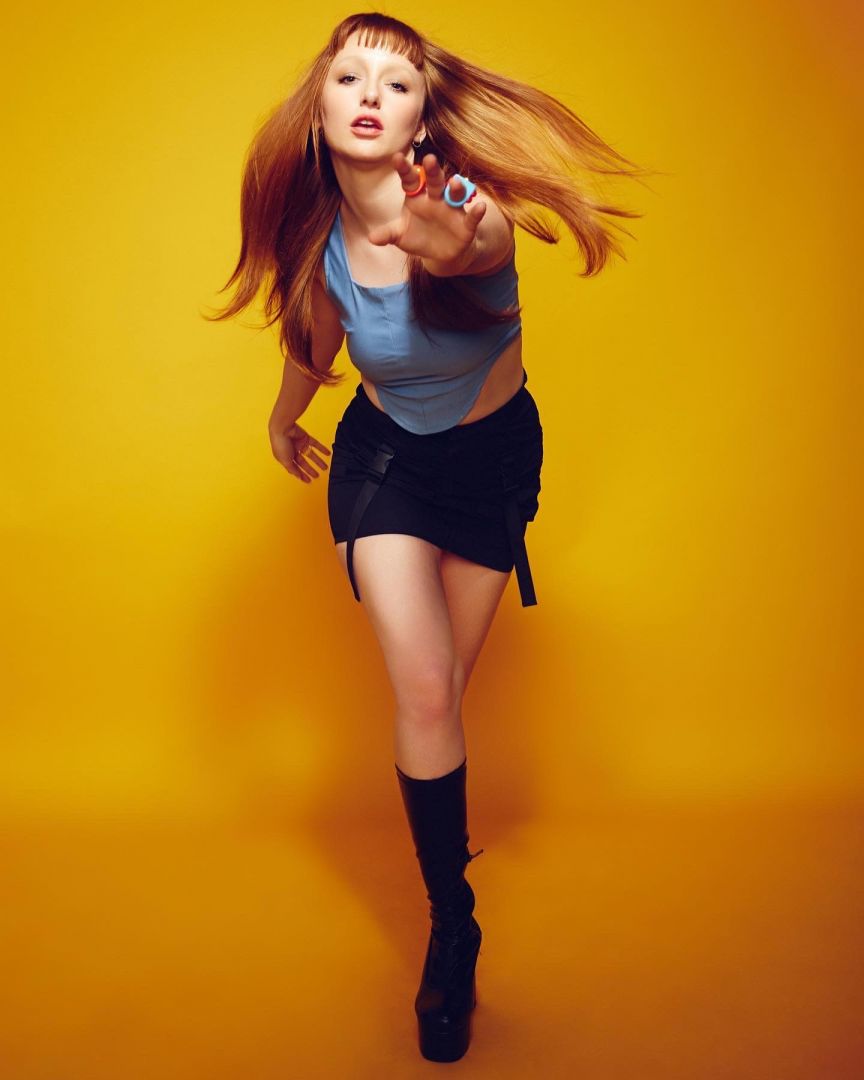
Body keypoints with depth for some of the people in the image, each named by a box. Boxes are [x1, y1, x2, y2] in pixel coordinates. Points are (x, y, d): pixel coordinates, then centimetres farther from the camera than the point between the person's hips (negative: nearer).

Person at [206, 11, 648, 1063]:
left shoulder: (469, 207, -26)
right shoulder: (320, 244, -16)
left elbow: (474, 248, -52)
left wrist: (447, 247, -75)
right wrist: (283, 422, 21)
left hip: (495, 457, 0)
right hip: (383, 456, 1)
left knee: (442, 686, 9)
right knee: (423, 692, -11)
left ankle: (430, 804, 43)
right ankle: (451, 926, 6)